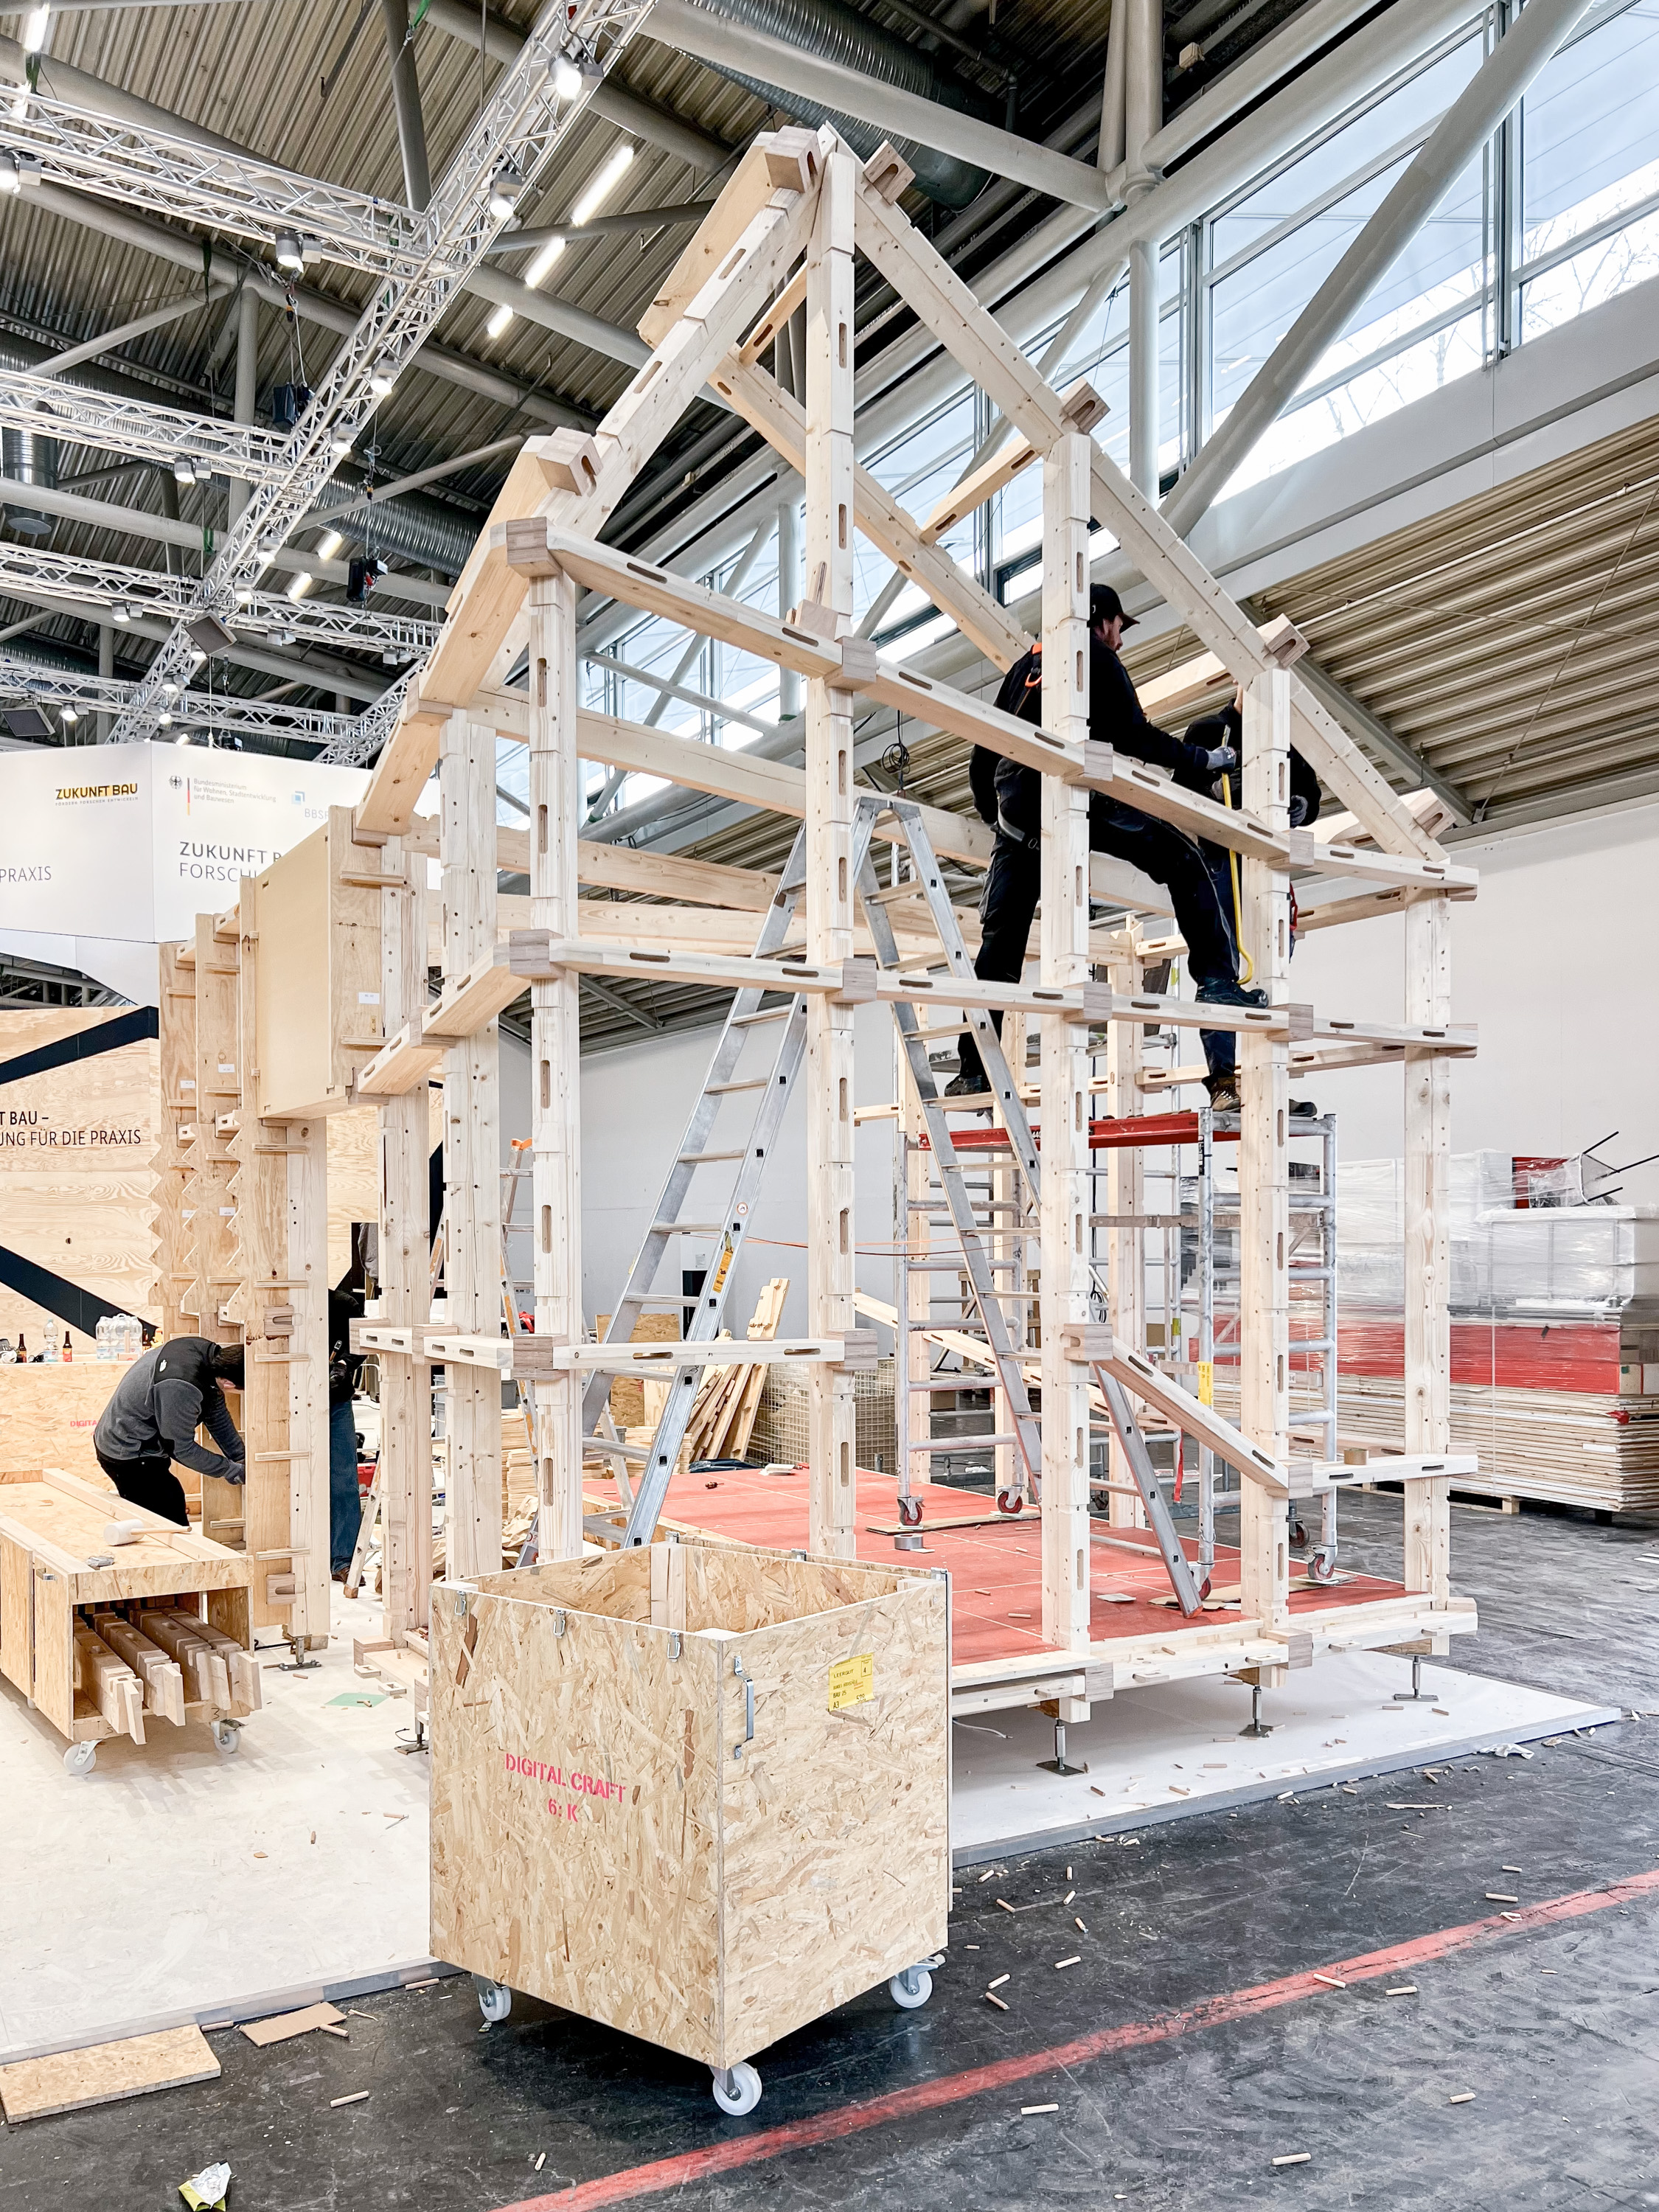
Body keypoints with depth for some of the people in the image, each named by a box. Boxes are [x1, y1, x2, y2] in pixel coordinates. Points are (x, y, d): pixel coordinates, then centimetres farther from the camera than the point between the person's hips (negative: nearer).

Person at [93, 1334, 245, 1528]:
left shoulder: (208, 1351, -9)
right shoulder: (181, 1388, -36)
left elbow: (217, 1414, 5)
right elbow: (182, 1449, -22)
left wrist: (242, 1458, 4)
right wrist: (235, 1472, -12)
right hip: (129, 1459, -10)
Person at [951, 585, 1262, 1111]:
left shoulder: (1024, 666, 30)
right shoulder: (1093, 653, 11)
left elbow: (983, 756, 29)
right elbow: (1134, 736, 1)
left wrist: (992, 813, 42)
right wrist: (1205, 760, 11)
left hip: (1016, 807, 6)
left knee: (1000, 941, 8)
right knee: (1187, 864, 4)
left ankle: (974, 1070, 6)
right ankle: (1219, 983, -10)